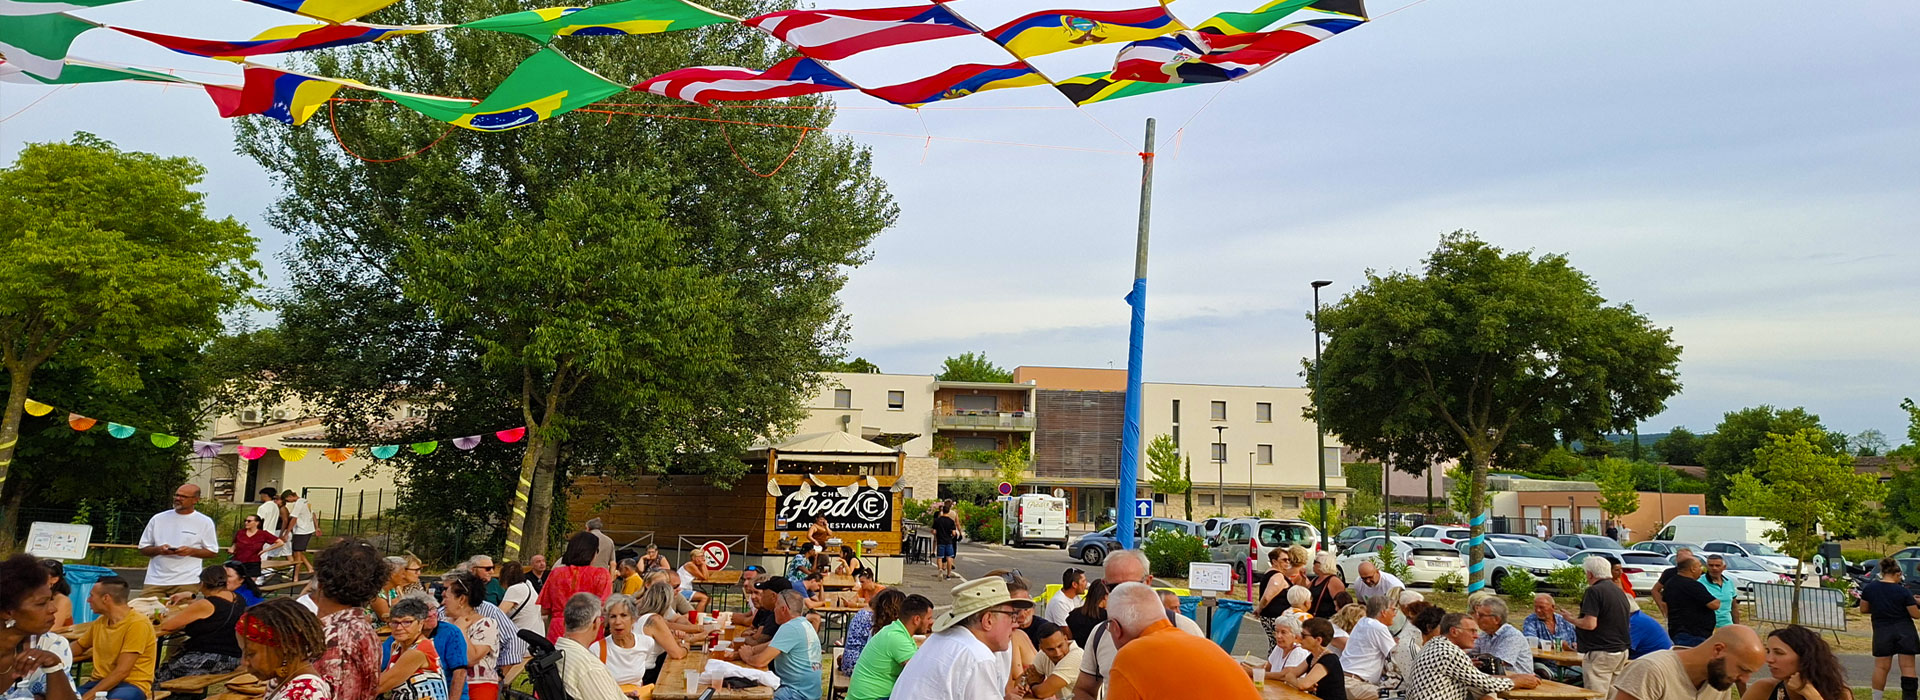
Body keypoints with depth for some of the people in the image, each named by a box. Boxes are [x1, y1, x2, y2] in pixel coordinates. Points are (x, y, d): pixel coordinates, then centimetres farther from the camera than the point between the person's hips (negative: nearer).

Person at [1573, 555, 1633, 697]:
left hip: (1600, 653, -9)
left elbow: (1590, 624, -23)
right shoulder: (1620, 592, 14)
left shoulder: (1594, 591, -15)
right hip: (1621, 651, 9)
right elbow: (1628, 625, 23)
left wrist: (1572, 620, -7)